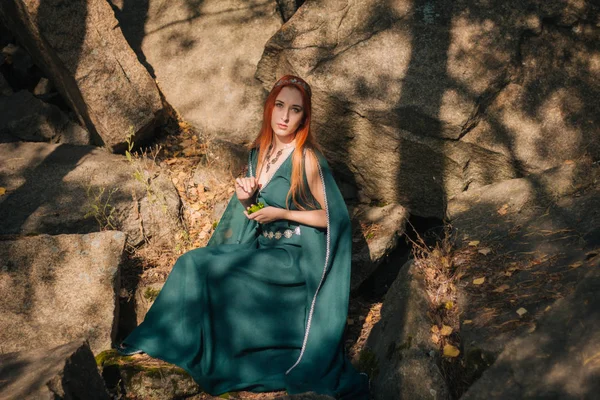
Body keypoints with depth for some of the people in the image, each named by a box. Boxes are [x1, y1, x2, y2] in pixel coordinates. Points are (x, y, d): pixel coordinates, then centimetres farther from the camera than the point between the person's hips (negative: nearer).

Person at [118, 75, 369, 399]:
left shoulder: (307, 159, -17)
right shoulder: (260, 151, 5)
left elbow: (334, 218, -16)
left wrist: (282, 214, -18)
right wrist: (244, 198, -7)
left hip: (293, 258, -7)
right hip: (262, 248, 7)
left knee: (200, 266, -15)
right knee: (192, 263, -9)